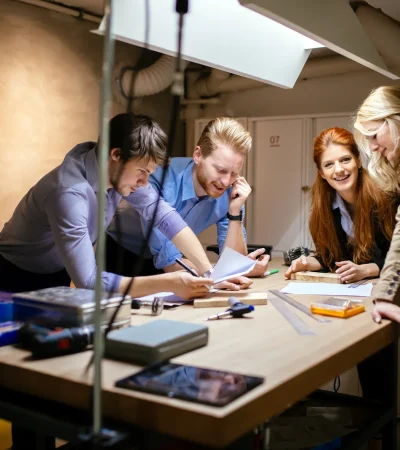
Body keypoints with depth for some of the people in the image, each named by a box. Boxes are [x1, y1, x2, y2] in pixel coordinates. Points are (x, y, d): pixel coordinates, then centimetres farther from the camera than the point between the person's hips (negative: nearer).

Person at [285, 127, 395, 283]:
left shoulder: (386, 197, -18)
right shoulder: (326, 202, -5)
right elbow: (331, 255, 3)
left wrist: (364, 270, -27)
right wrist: (307, 263, -15)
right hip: (346, 287, 4)